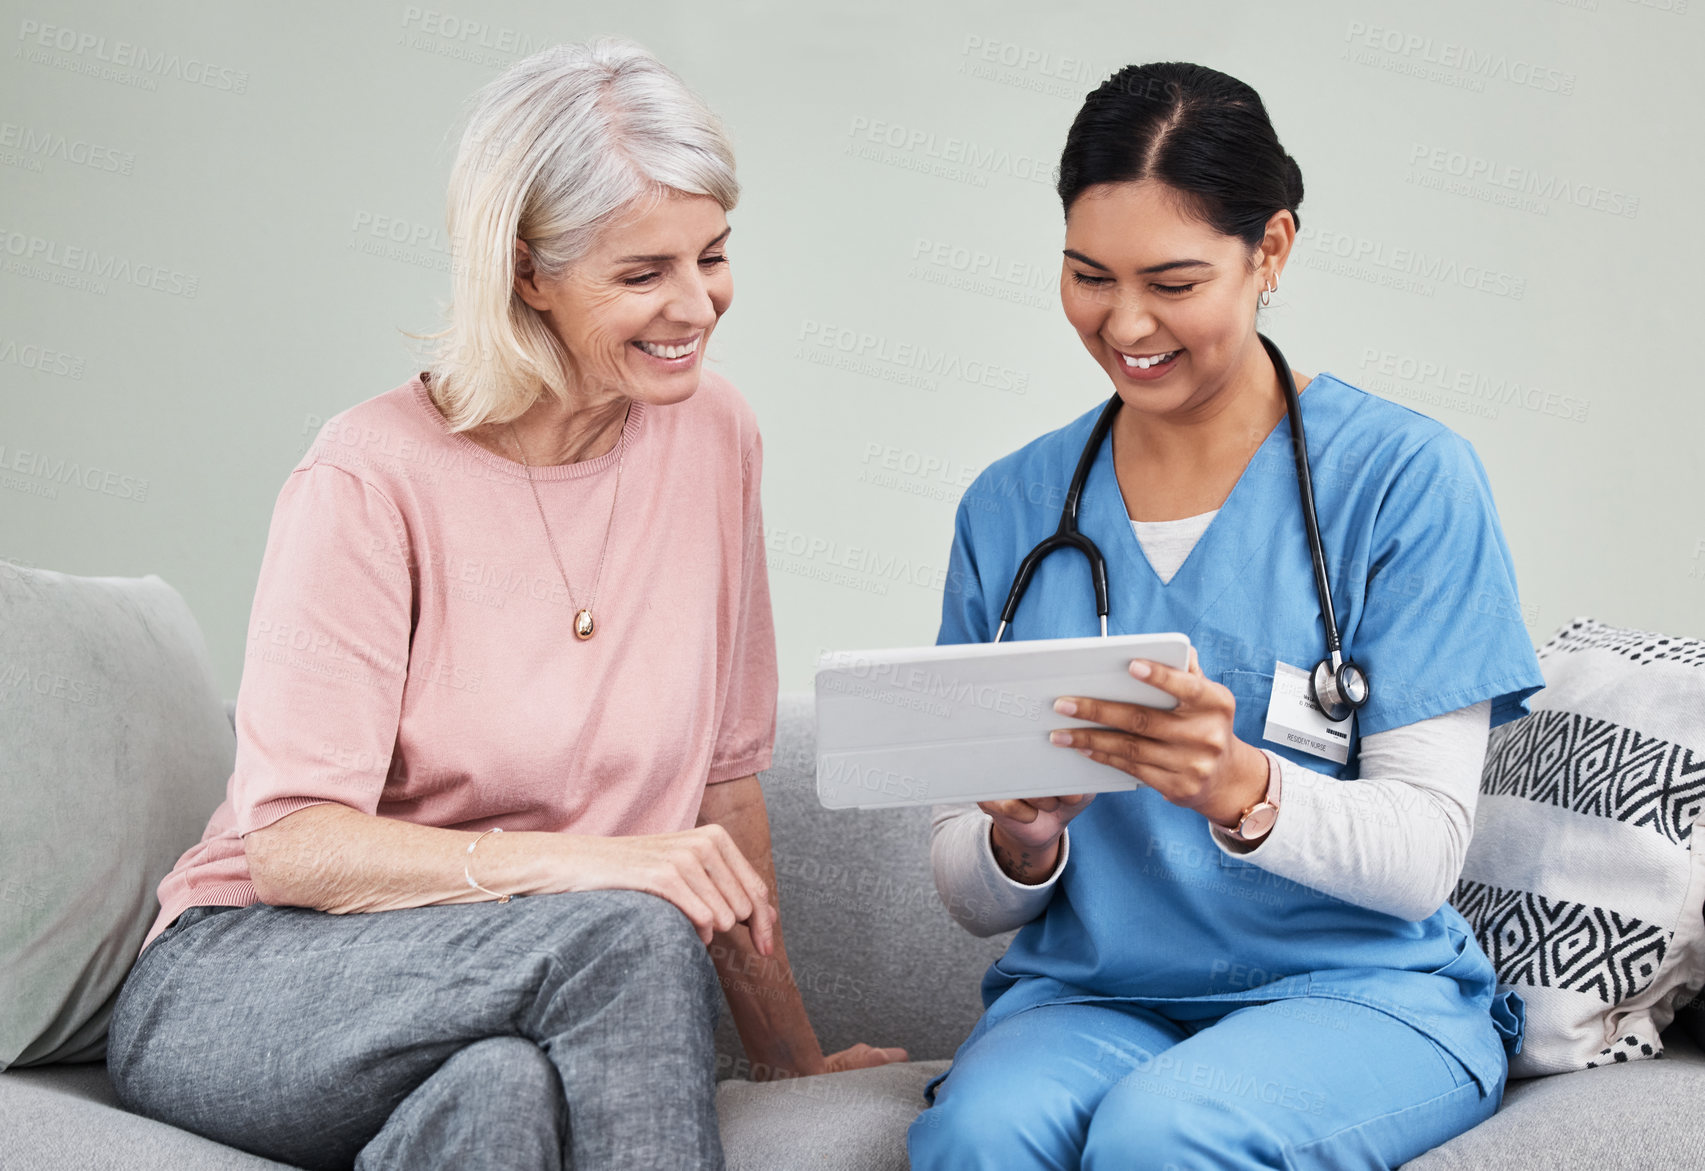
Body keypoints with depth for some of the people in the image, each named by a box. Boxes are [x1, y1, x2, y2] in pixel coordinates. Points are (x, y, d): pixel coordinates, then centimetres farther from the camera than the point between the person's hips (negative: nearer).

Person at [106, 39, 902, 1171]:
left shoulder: (711, 433, 2)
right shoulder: (373, 480, -13)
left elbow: (724, 775, 9)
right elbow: (293, 848, -18)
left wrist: (793, 1056, 13)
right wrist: (579, 861, -30)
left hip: (529, 1021, 3)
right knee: (632, 936, -32)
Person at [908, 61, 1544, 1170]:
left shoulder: (1407, 475, -4)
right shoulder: (1010, 507, 7)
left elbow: (1425, 853, -9)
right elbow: (972, 892, 7)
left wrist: (1243, 790, -28)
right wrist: (1021, 839, -17)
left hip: (1362, 991, -2)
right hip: (1086, 994, 2)